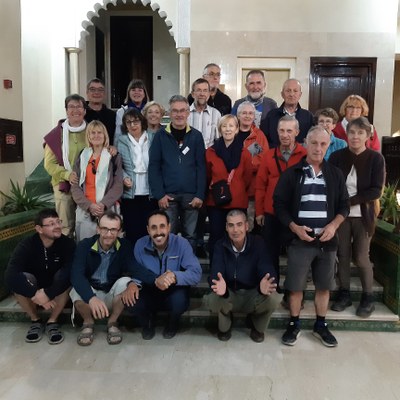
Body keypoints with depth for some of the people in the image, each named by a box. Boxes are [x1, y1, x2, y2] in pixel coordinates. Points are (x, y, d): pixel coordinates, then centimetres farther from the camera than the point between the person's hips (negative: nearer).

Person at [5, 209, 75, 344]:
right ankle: (36, 321, -8)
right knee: (15, 280, -29)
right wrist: (35, 295, -41)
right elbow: (10, 274, -34)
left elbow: (70, 272, -36)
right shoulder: (26, 245, -19)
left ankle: (52, 322, -15)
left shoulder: (67, 243, -21)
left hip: (57, 292, -1)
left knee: (65, 277, -32)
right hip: (32, 290, 1)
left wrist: (48, 293, -44)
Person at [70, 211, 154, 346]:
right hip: (88, 295, -1)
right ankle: (88, 323, -3)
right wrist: (92, 298, -46)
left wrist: (134, 283, -49)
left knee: (125, 281, -29)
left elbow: (135, 269, -24)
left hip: (114, 298, 1)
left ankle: (112, 323, -6)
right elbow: (76, 275, -28)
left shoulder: (125, 246, -10)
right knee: (77, 289, -32)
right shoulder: (85, 245, -14)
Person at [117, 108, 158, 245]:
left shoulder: (153, 139, 5)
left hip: (151, 193, 0)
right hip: (130, 194, 0)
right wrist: (124, 177, -11)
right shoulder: (121, 141, 5)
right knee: (132, 231, 4)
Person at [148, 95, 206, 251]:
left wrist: (200, 195, -6)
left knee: (190, 236, 8)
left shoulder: (196, 136, 5)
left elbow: (201, 167, 2)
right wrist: (159, 194, -8)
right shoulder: (160, 136, 3)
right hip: (167, 195, 0)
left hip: (191, 195, 1)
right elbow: (154, 167, 0)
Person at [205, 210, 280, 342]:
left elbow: (268, 272, -22)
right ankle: (224, 327, 6)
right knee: (213, 300, -33)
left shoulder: (257, 243, -12)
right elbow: (215, 275, -23)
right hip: (229, 295, 0)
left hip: (253, 294, 1)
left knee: (273, 299, -30)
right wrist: (219, 287, -49)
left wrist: (265, 286, -48)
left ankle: (257, 327, 7)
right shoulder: (220, 245, -12)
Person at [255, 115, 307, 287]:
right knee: (271, 253, 13)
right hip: (272, 214, 2)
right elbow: (260, 185, 4)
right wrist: (259, 211, 3)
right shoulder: (268, 155, 3)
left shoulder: (306, 155, -5)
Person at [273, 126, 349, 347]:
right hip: (299, 239, -2)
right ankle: (294, 324, 22)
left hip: (327, 240, 2)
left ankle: (320, 326, 28)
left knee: (324, 285, 11)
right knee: (295, 286, 4)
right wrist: (294, 227, -13)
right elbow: (279, 204, -1)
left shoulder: (335, 174, 7)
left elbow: (344, 205, 9)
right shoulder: (291, 174, 0)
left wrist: (333, 225, -8)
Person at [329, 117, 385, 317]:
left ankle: (368, 297, 20)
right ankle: (344, 293, 22)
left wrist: (350, 200, -16)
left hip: (363, 215, -2)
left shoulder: (376, 158, -4)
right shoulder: (337, 156, 0)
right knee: (343, 255, 7)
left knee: (361, 257, 2)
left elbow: (376, 190, -9)